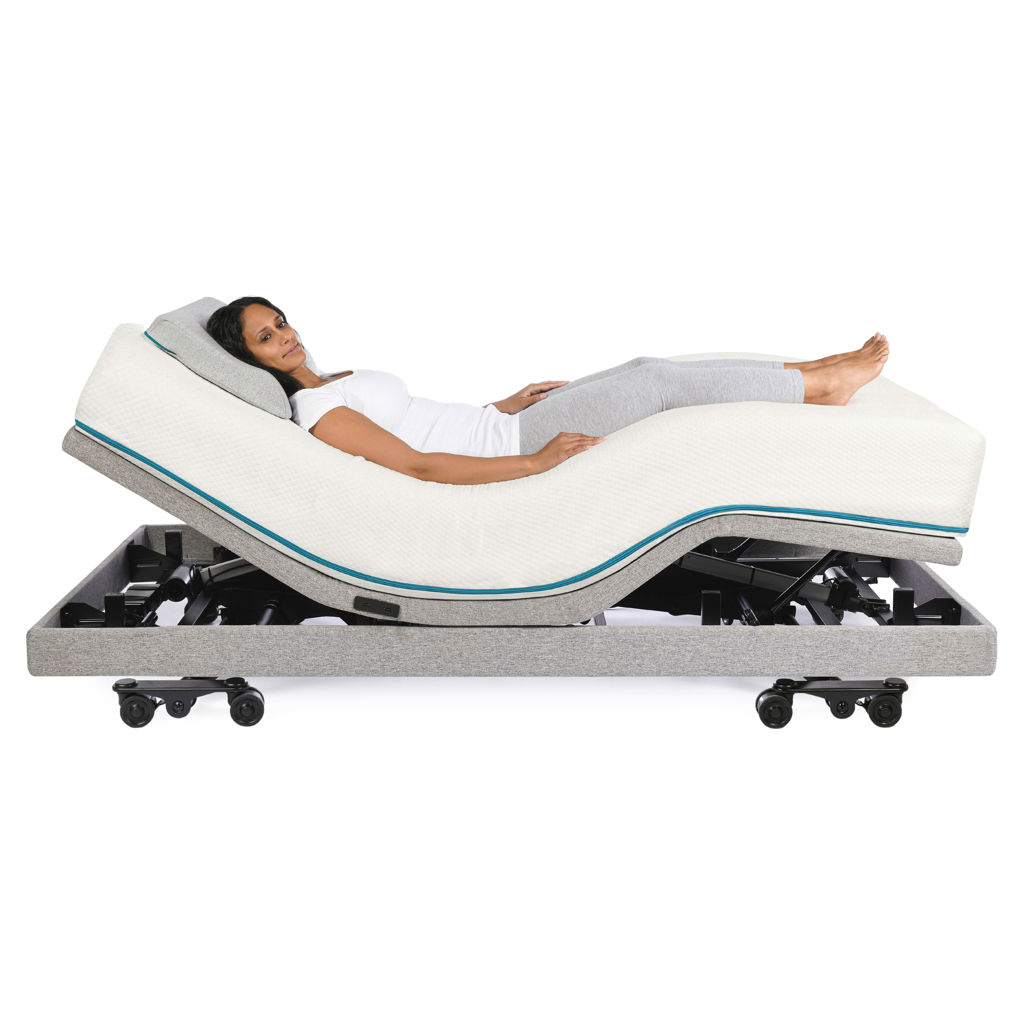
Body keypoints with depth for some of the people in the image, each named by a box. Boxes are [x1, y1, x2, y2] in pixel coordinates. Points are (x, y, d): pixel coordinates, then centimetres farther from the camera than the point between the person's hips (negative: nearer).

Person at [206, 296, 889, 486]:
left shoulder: (330, 382, 14)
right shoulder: (313, 409, -17)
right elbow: (418, 465, -24)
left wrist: (503, 406, 15)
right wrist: (534, 463, -26)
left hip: (503, 427, 9)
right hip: (511, 447, -9)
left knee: (645, 368, 3)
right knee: (658, 384, -10)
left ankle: (815, 373, 12)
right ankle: (820, 384, 5)